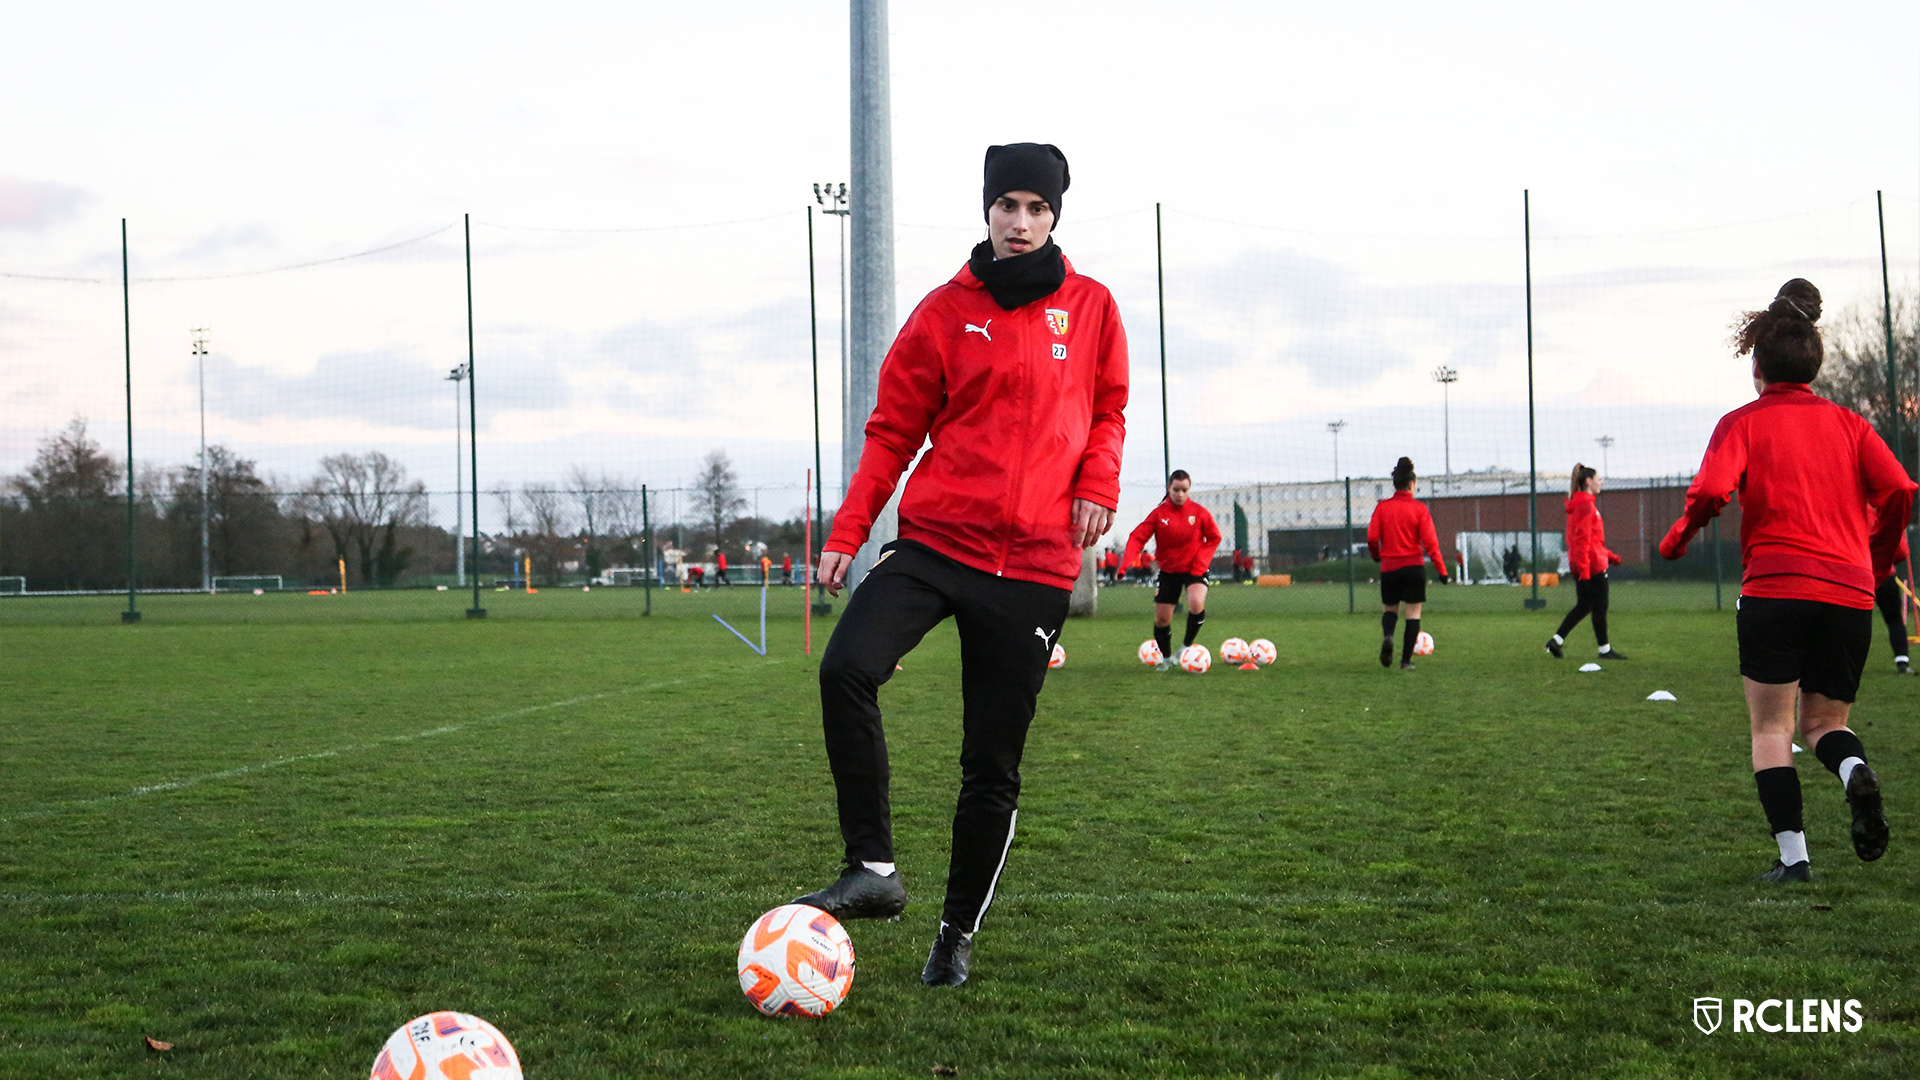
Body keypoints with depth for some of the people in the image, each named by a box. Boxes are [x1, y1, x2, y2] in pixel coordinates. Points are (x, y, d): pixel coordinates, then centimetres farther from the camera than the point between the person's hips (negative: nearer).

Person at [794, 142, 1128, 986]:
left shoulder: (1090, 308, 7)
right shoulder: (945, 312, 4)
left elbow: (1107, 411, 17)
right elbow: (894, 431, 7)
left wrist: (1097, 484, -3)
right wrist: (846, 533, 0)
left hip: (1034, 563, 0)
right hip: (934, 540, 0)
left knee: (992, 768, 3)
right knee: (846, 669, -27)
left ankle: (959, 932, 19)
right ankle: (873, 868, -19)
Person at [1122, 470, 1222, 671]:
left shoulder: (1199, 512, -7)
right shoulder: (1158, 513, -8)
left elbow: (1214, 538, 2)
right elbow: (1137, 537, -11)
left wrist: (1200, 563, -11)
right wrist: (1126, 562, -27)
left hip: (1194, 570, -2)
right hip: (1168, 570, 2)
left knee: (1196, 604, -29)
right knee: (1161, 618, 2)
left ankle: (1187, 646, -6)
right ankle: (1166, 658, 27)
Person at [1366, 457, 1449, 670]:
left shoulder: (1382, 507, -1)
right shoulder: (1419, 508, -5)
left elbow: (1372, 537, -4)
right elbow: (1429, 541, -10)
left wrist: (1376, 556, 17)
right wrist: (1441, 569, -7)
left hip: (1389, 567, 2)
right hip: (1414, 567, -2)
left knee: (1390, 609, 19)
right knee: (1413, 613, 6)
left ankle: (1387, 636, -13)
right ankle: (1406, 660, 1)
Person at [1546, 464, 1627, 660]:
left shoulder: (1579, 504, 16)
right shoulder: (1586, 505, -15)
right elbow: (1583, 539, -21)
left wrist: (1608, 555, 23)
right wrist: (1584, 569, -24)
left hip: (1581, 565, 10)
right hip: (1593, 565, -10)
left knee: (1583, 606, 12)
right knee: (1600, 607, -1)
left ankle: (1556, 640, 7)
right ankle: (1605, 650, 6)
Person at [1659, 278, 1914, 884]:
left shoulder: (1744, 423, 5)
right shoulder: (1847, 423, 13)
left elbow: (1710, 492, -12)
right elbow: (1899, 492, 1)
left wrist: (1677, 538, 7)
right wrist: (1876, 562, 16)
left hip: (1775, 588, -3)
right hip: (1849, 594, 3)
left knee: (1771, 728, 6)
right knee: (1824, 721, 16)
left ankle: (1793, 856, -4)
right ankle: (1856, 773, -18)